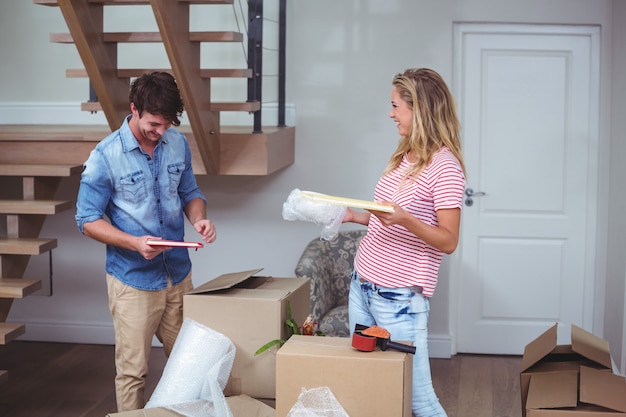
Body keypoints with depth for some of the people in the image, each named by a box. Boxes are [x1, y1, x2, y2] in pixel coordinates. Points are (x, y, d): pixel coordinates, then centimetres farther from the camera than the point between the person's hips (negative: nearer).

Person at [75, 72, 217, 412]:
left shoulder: (178, 144, 2)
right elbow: (88, 220, -8)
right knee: (132, 371, 3)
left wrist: (199, 218, -8)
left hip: (178, 274, 5)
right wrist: (135, 243, -23)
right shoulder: (105, 157, -13)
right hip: (133, 281, -4)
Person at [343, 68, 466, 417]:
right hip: (361, 286, 9)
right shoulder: (405, 157, 13)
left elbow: (448, 241, -17)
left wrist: (403, 219, -30)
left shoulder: (444, 166, -13)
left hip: (399, 299, -9)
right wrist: (357, 217, 12)